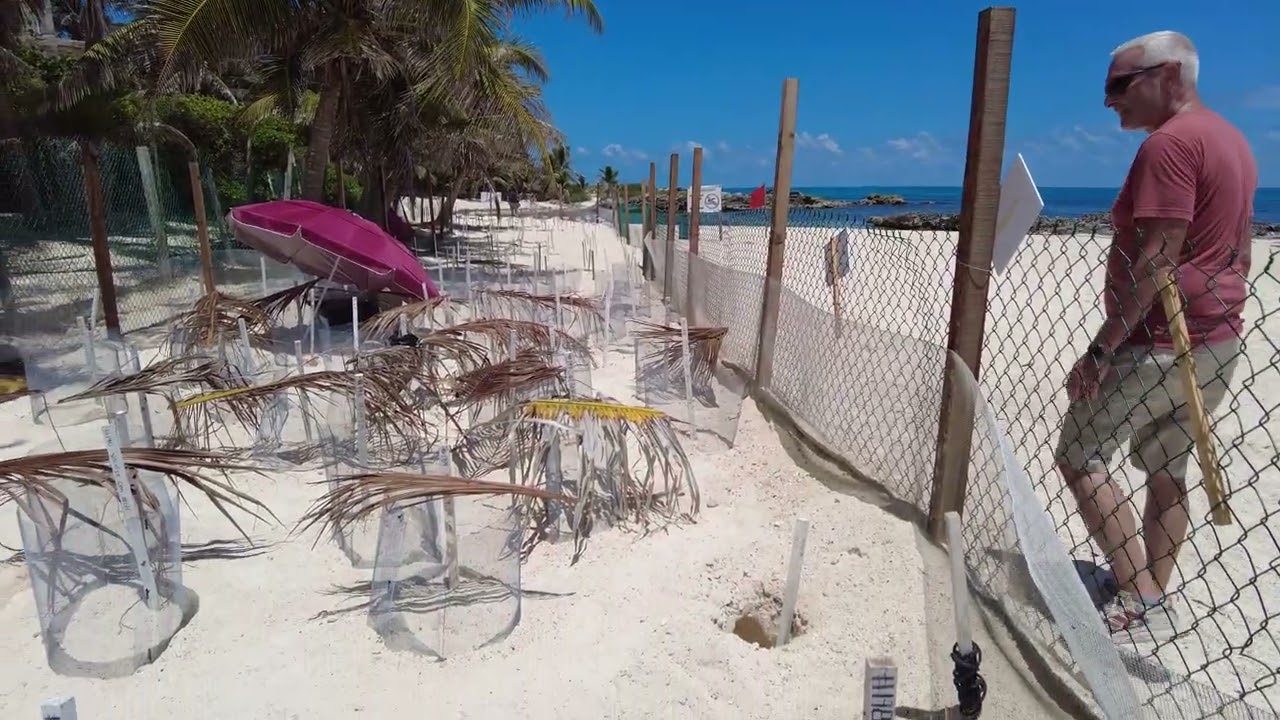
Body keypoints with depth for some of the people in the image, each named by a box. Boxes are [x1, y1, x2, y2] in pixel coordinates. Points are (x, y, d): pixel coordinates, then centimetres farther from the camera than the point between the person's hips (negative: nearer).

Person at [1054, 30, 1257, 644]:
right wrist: (1213, 326, 23)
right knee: (1167, 472, 15)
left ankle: (1143, 602, 0)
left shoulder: (1169, 143, -16)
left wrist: (1100, 350, -22)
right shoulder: (1232, 141, 15)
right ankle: (1152, 600, 24)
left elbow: (1157, 261, -24)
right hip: (1216, 342, 10)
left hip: (1158, 344, -10)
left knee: (1079, 459, 0)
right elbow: (1238, 251, 18)